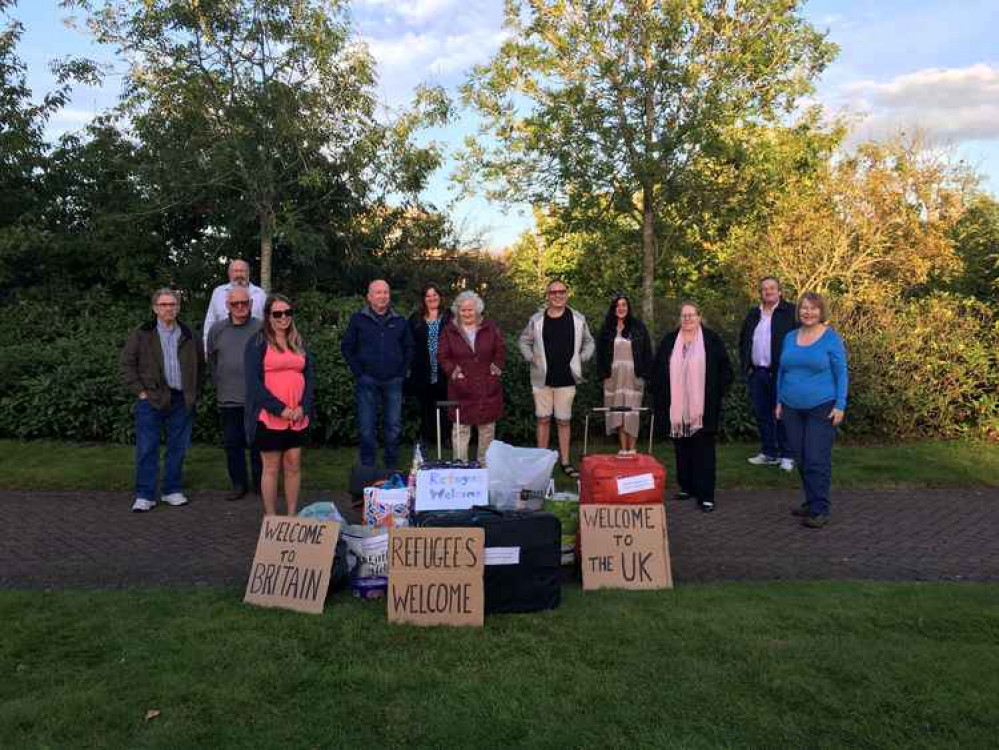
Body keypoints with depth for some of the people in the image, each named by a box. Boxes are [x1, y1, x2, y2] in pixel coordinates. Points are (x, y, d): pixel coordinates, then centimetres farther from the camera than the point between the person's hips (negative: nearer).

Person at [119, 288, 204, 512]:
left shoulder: (189, 336, 11)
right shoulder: (141, 335, 2)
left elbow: (200, 366, 19)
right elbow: (125, 365, 1)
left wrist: (194, 393, 10)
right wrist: (140, 392, -6)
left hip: (182, 401, 3)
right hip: (151, 400, -3)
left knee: (178, 448, 8)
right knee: (147, 449, -1)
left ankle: (173, 490, 20)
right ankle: (144, 496, 7)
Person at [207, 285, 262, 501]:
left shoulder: (261, 329, -2)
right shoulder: (217, 330, 7)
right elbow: (211, 361, 19)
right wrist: (220, 384, 16)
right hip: (228, 399, 3)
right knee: (232, 443, 9)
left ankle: (259, 483, 18)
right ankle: (239, 484, 22)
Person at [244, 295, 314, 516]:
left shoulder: (299, 343, 14)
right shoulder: (257, 343, -1)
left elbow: (310, 376, 11)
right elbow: (253, 382, -9)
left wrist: (303, 407, -4)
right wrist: (279, 409, -14)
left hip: (297, 417, 4)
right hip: (269, 417, -4)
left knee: (294, 466, 8)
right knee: (271, 468, 3)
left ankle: (292, 516, 19)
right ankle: (271, 519, 13)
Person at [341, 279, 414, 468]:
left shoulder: (399, 321, 10)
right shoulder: (358, 320, 3)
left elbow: (409, 348, 15)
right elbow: (346, 347, 3)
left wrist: (402, 372, 5)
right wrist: (359, 373, -4)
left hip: (393, 382, 2)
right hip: (367, 382, -2)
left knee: (394, 427, 5)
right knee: (367, 428, 1)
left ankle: (392, 467, 17)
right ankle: (368, 468, 10)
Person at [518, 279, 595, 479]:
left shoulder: (578, 319, 3)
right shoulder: (537, 319, 2)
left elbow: (589, 342, 14)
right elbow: (524, 341, 13)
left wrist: (581, 359, 0)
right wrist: (531, 357, -2)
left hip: (566, 379, 0)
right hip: (542, 378, 0)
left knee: (564, 420, 6)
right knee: (543, 419, 6)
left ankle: (565, 461, 15)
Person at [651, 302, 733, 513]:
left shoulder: (712, 340, 2)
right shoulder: (669, 341, 9)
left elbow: (726, 370, 3)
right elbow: (657, 371, 14)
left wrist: (716, 394, -2)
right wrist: (661, 396, 8)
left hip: (702, 408, -3)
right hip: (677, 408, 3)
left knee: (703, 450, -3)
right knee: (682, 448, 8)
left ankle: (705, 495, -1)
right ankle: (687, 487, 21)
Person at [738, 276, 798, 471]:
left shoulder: (790, 312, -2)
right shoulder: (753, 314, 16)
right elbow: (743, 341, 21)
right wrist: (746, 365, 11)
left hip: (780, 372, -5)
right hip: (756, 373, 5)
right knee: (762, 415, 10)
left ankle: (786, 456, 7)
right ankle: (768, 453, 21)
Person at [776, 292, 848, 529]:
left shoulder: (831, 338, -5)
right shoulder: (790, 338, 9)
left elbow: (841, 374, -4)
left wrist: (840, 405, -11)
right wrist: (779, 401, 12)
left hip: (822, 408, -5)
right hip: (792, 409, 5)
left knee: (817, 460, -6)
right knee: (801, 459, 10)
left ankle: (820, 510, 2)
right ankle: (811, 502, 24)